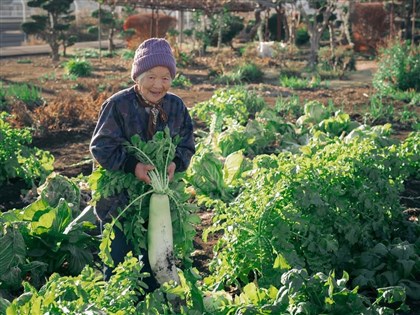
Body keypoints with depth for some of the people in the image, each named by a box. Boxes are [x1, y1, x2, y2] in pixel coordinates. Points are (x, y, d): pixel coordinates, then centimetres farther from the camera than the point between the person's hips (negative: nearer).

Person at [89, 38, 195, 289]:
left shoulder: (176, 106, -2)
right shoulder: (118, 105, -16)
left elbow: (187, 145, 3)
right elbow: (101, 147, -17)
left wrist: (175, 163, -18)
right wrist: (132, 165, -29)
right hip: (118, 200, -4)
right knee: (116, 260, 7)